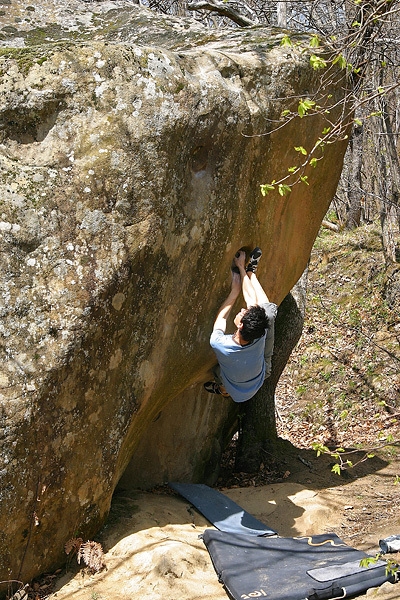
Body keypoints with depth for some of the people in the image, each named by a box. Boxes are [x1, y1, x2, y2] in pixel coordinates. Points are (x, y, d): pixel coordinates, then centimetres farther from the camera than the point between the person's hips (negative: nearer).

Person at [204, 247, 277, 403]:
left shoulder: (219, 345, -43)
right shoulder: (260, 338, -40)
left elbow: (221, 318, -17)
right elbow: (252, 301, -21)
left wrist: (234, 292, -7)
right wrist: (241, 267, -12)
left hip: (235, 392, 0)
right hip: (261, 375, 1)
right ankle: (251, 271, 8)